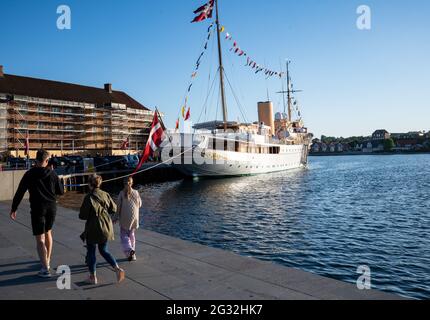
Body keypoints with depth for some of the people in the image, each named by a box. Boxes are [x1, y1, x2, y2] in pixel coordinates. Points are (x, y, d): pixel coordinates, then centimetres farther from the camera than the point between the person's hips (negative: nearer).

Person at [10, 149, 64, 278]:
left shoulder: (29, 174, -5)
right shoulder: (52, 174, 0)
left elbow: (20, 192, -3)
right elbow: (61, 192, 4)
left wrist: (13, 208, 5)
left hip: (37, 209, -3)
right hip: (51, 207, 3)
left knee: (40, 239, 0)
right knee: (48, 232, 23)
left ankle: (45, 269, -3)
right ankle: (47, 262, 31)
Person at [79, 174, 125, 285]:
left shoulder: (89, 197, -16)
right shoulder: (105, 195, 0)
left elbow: (83, 216, -14)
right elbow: (113, 209, 7)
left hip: (93, 228, -5)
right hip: (106, 227, 5)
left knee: (91, 252, 12)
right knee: (104, 250, 19)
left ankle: (93, 277, 18)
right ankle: (118, 269, 6)